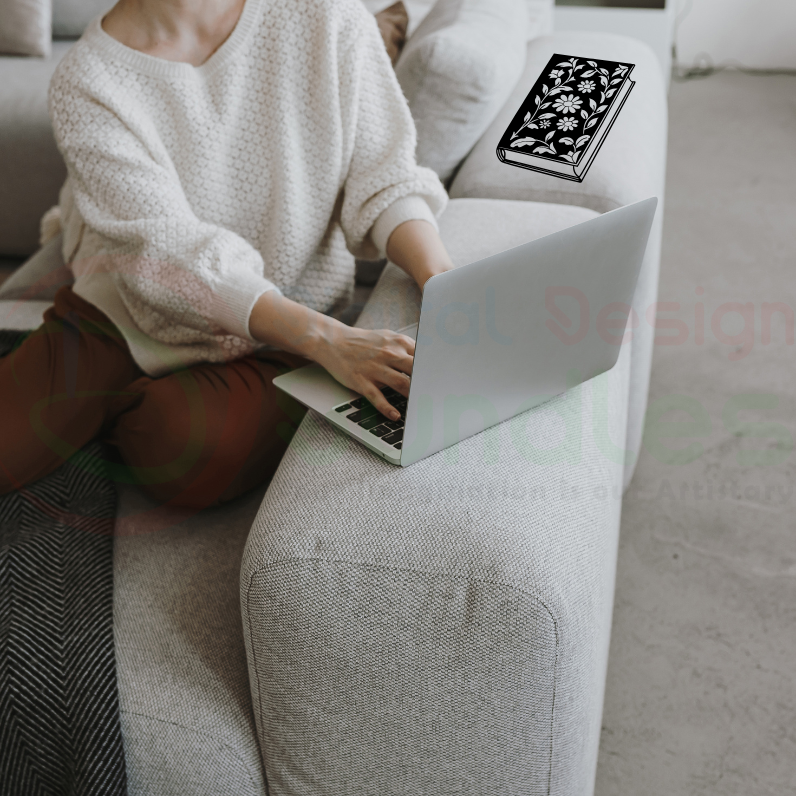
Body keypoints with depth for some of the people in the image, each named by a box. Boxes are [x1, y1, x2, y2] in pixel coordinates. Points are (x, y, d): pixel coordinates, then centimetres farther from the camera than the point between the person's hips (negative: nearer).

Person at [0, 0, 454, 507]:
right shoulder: (87, 83, -14)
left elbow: (385, 178, -7)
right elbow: (175, 253, -23)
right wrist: (325, 339, -37)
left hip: (275, 347, 1)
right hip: (128, 318, 0)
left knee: (195, 452, -30)